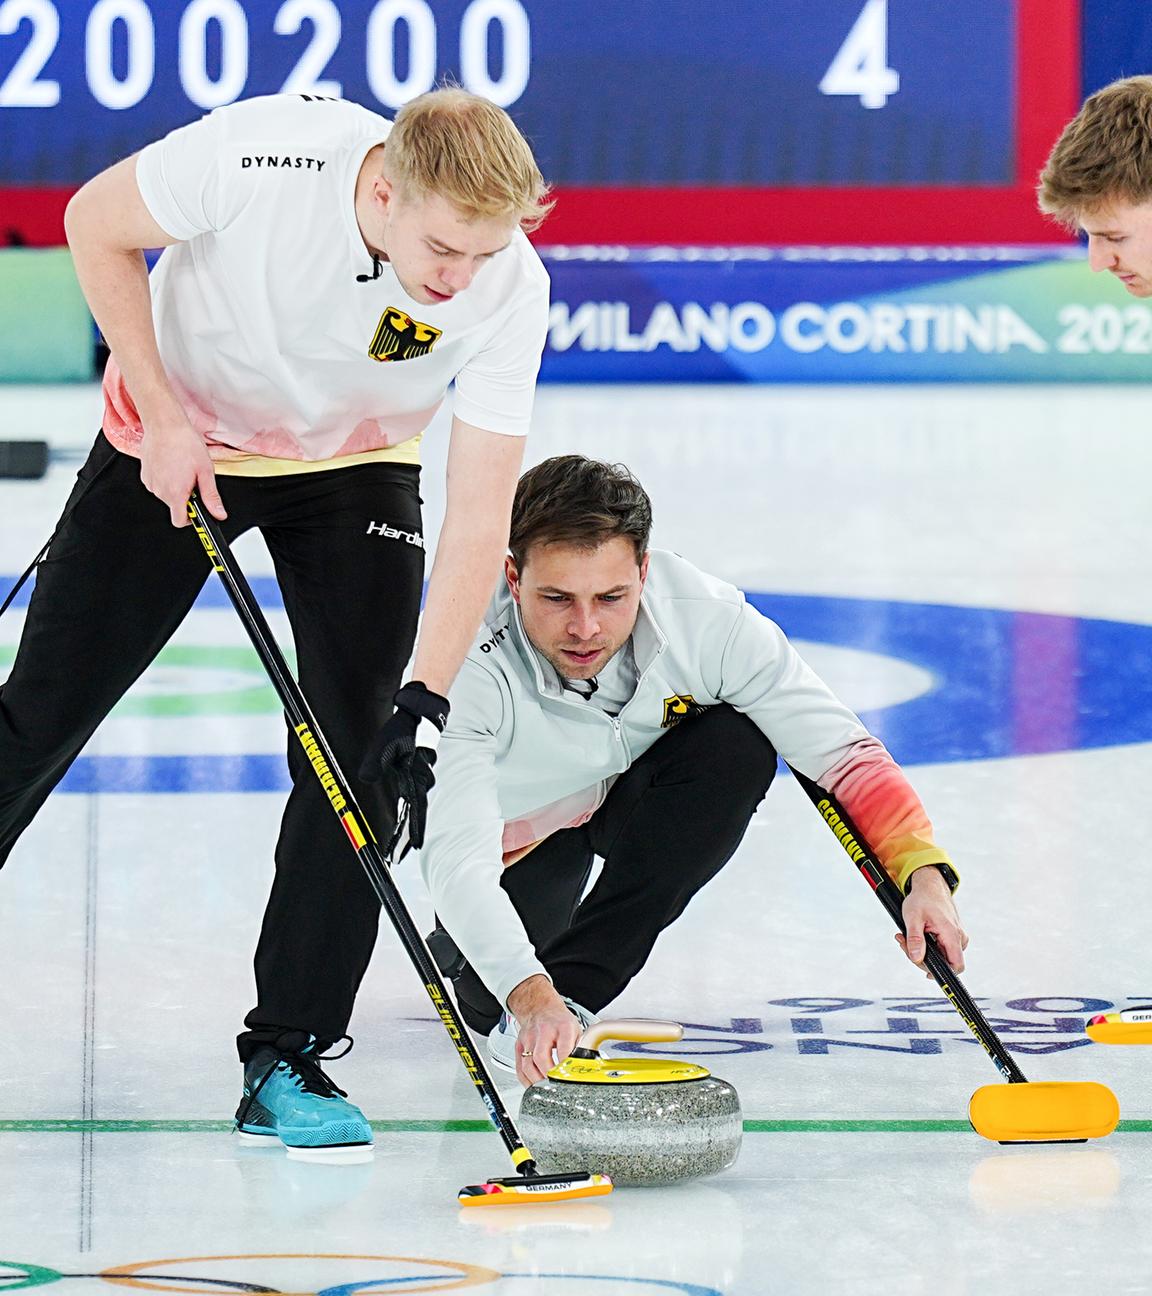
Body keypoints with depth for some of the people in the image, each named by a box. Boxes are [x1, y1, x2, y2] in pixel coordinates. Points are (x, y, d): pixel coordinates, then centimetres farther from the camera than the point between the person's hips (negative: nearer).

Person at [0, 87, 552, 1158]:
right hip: (180, 436, -1)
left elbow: (480, 514, -24)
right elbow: (96, 222, -16)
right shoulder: (258, 156, -36)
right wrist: (162, 415, -18)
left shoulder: (509, 287, -29)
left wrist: (429, 700, -31)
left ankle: (285, 1059, -2)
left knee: (359, 745, -11)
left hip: (355, 466, 1)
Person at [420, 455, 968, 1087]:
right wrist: (530, 997, -63)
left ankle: (573, 985, -19)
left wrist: (924, 873, -42)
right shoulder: (475, 667, -40)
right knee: (496, 1004, -18)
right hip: (518, 829, -1)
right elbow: (456, 858, -48)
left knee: (738, 747, -28)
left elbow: (842, 751, -27)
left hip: (629, 796, 1)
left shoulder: (706, 619, -34)